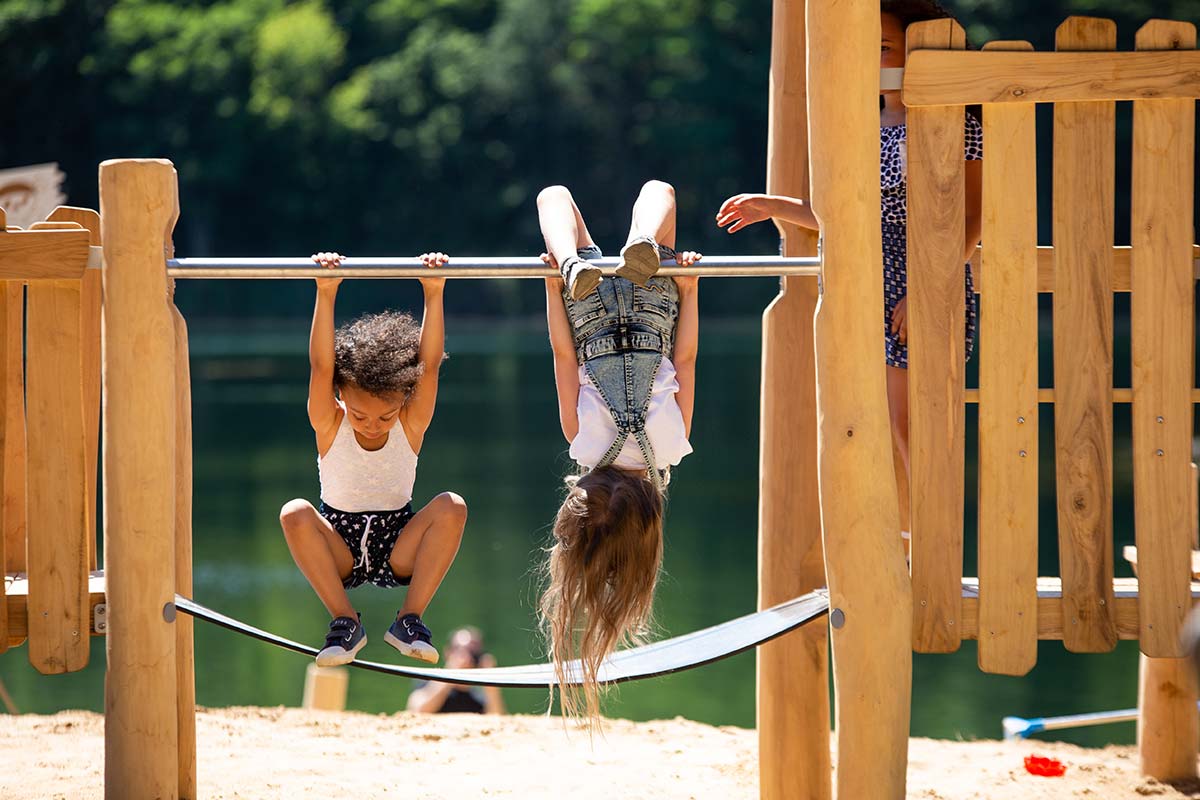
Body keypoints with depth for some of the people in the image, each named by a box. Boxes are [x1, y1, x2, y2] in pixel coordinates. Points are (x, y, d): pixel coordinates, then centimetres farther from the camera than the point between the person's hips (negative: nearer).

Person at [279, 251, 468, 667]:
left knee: (451, 507, -27)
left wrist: (434, 294, -34)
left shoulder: (411, 425, -9)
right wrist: (326, 295, -38)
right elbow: (321, 366, -26)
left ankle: (410, 619, -21)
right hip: (339, 549, -1)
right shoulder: (329, 426, -11)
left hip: (399, 548, 1)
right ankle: (344, 621, -22)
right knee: (295, 514, -32)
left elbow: (430, 364, -22)